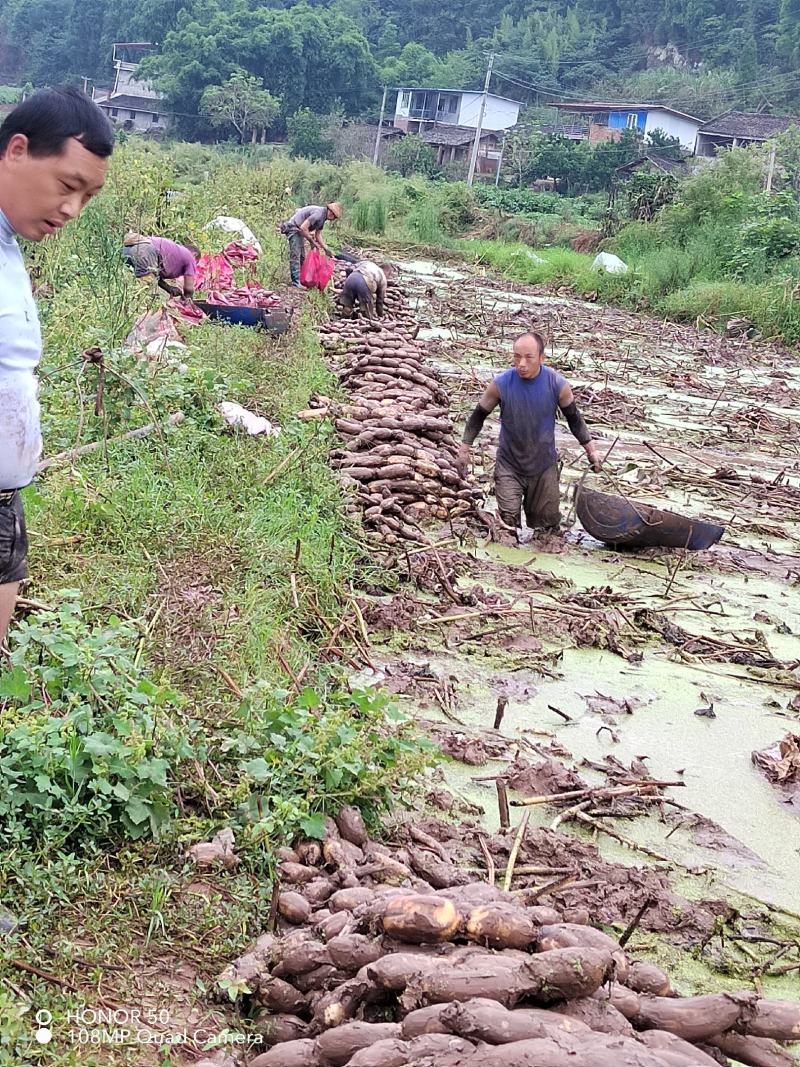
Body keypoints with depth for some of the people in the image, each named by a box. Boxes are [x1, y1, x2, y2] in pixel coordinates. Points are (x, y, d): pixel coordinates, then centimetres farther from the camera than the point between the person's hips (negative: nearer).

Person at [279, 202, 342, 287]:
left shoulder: (323, 216, 8)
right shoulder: (318, 213, -23)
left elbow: (318, 234, 17)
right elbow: (303, 227, -28)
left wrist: (326, 249, 11)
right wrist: (313, 242, -18)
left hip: (299, 231, 11)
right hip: (293, 228, -11)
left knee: (302, 257, 13)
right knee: (295, 257, -14)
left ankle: (301, 280, 18)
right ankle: (296, 284, -17)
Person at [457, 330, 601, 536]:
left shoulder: (558, 384, -14)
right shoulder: (501, 384, -17)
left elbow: (574, 418, 3)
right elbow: (479, 415, -1)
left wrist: (591, 449, 4)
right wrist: (464, 449, -1)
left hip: (544, 465, 1)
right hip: (509, 465, -1)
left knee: (546, 524, 11)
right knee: (507, 520, -9)